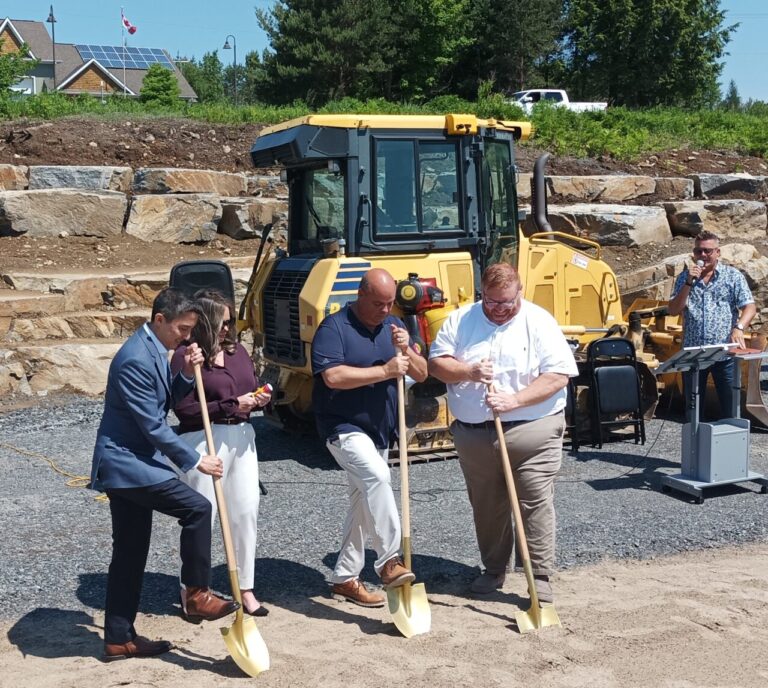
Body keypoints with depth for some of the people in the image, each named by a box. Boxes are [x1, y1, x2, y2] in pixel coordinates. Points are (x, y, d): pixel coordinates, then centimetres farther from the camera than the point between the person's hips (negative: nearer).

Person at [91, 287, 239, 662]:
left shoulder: (154, 349, 10)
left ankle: (119, 638, 18)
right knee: (197, 508, -13)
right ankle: (198, 595, 0)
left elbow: (165, 401, 18)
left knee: (130, 553, 12)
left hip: (126, 462, 10)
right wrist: (196, 460, -15)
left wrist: (185, 373, 0)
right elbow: (153, 426, -21)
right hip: (128, 463, -10)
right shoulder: (136, 359, -21)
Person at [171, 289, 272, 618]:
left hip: (241, 437, 7)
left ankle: (245, 589, 20)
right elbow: (183, 409, -15)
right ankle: (191, 591, 18)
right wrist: (231, 406, -17)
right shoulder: (185, 356, -10)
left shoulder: (237, 350, 10)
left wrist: (260, 398, -2)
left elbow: (251, 388, 22)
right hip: (202, 441, -6)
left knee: (246, 512, 8)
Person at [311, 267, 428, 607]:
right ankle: (389, 560, -25)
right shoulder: (334, 327, -12)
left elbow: (421, 373, 6)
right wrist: (385, 370, -25)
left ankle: (345, 578, 24)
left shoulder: (394, 326, 8)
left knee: (364, 502, 12)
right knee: (376, 476, -31)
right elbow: (332, 376, -25)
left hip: (380, 430, 8)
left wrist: (406, 350, -15)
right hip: (344, 427, -8)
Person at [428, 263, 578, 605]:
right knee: (486, 508, 13)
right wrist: (468, 372, -16)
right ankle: (494, 570, 29)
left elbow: (558, 375, -10)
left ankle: (541, 577, 5)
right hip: (474, 434, 4)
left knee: (536, 504, -4)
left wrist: (515, 400, -20)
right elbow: (436, 362, 3)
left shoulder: (539, 322, -4)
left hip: (532, 432, -3)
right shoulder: (460, 320, 6)